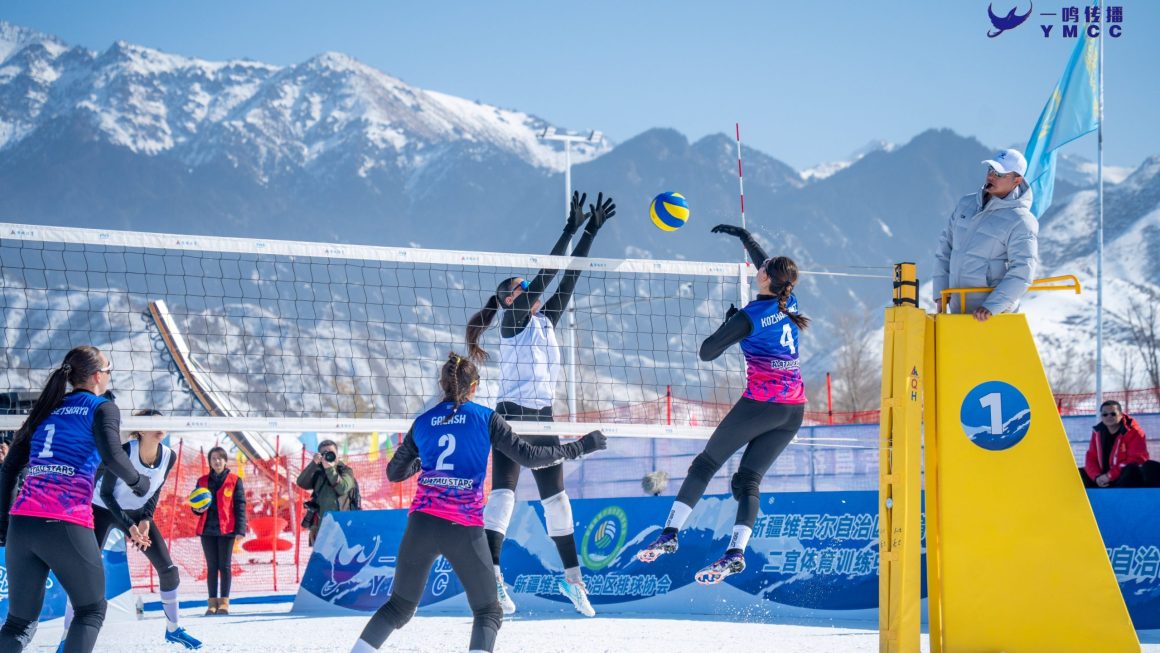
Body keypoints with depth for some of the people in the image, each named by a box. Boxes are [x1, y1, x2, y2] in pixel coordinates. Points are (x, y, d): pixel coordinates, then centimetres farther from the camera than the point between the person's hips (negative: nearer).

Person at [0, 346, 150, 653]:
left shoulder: (46, 409, 22)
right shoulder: (102, 408, 5)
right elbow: (112, 456, -13)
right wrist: (138, 482, 6)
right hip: (67, 525, -5)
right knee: (91, 610, 14)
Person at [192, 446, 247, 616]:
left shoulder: (234, 480, 3)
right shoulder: (203, 481, 12)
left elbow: (240, 506, 0)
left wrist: (240, 529, -9)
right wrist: (198, 509, -6)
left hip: (227, 529, -3)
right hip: (207, 529, 3)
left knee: (225, 566, -2)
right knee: (211, 567, 4)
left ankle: (224, 602, 2)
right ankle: (212, 602, 5)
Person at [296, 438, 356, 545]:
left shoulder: (346, 471, 6)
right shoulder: (317, 472, 14)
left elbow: (343, 488, -12)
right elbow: (302, 483, -3)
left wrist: (329, 469, -18)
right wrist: (314, 464, -12)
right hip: (320, 524, 4)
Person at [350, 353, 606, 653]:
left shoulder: (422, 422, 12)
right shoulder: (485, 418, 3)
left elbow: (394, 473, 22)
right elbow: (529, 455, 2)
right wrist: (580, 447, 11)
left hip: (422, 523, 3)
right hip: (465, 529, -3)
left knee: (400, 607, 18)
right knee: (488, 612, 12)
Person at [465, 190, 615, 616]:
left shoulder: (545, 322, 16)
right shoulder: (512, 321, -3)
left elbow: (567, 279, 14)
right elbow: (544, 275, -11)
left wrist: (591, 231, 12)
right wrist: (572, 229, -11)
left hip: (542, 420, 8)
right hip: (511, 416, -7)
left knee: (556, 498, 11)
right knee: (504, 493, -16)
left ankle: (572, 577, 19)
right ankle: (492, 576, -22)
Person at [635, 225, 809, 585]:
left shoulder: (750, 316, -9)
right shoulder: (789, 303, 9)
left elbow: (706, 352, -3)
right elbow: (769, 265, 30)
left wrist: (727, 322, 11)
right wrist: (744, 236, 42)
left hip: (761, 403, -6)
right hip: (794, 410, 6)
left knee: (706, 464, 6)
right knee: (748, 479, 6)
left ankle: (670, 534, 3)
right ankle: (736, 551, -11)